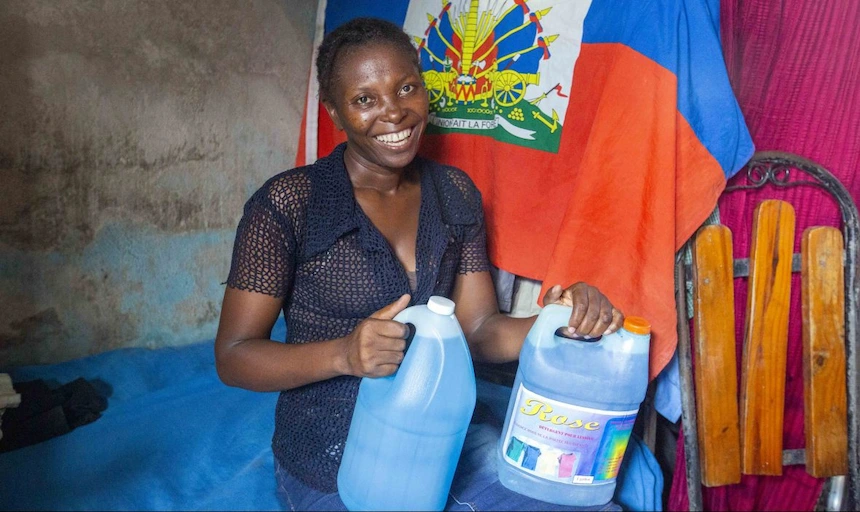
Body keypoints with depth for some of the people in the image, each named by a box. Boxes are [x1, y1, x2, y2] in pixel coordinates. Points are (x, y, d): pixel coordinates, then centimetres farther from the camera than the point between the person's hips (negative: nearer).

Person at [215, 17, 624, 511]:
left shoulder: (455, 193, 2)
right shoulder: (288, 204, -14)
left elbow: (480, 330, 0)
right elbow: (233, 356, -12)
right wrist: (343, 354, -30)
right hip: (336, 463, -4)